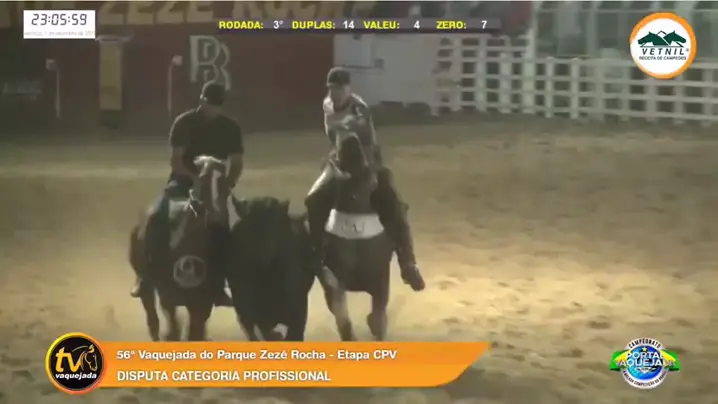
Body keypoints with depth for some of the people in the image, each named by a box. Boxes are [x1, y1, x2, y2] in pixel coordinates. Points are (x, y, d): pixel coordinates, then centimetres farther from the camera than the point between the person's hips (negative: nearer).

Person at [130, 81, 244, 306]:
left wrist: (227, 185, -17)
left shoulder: (230, 128, -1)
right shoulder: (184, 122, -8)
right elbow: (175, 160, -11)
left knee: (221, 231, -21)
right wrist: (195, 177, -28)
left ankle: (217, 286, -9)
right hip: (184, 180, -1)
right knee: (157, 217, -25)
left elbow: (237, 163, 2)